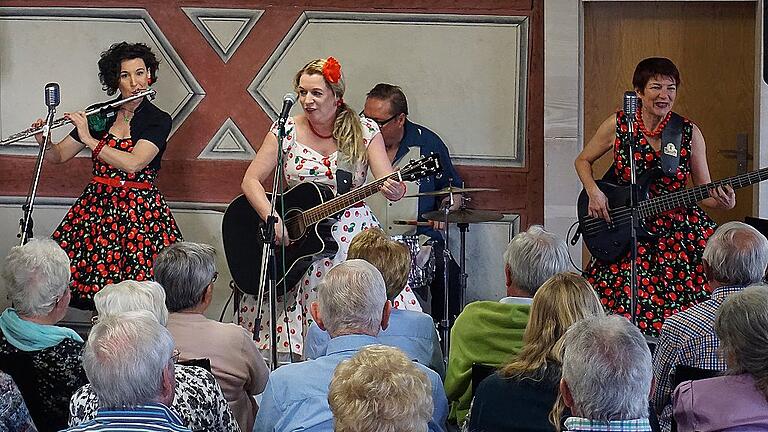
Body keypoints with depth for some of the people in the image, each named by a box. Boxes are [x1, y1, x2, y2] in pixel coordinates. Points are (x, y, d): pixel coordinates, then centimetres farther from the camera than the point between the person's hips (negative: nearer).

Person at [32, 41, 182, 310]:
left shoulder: (158, 120, -3)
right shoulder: (100, 116, 9)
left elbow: (133, 163, -19)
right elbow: (58, 156, 13)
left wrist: (89, 140, -19)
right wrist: (43, 140, -8)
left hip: (140, 211, -3)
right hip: (97, 205, 3)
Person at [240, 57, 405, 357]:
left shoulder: (364, 131, 0)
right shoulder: (287, 131, 1)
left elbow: (388, 182, -8)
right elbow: (251, 180, 0)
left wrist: (395, 191, -33)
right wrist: (273, 220, -15)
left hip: (351, 236, 0)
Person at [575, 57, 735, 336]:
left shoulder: (689, 133, 0)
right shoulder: (618, 126, -1)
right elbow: (583, 160, 15)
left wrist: (722, 201, -17)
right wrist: (593, 193, -2)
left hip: (677, 230, 0)